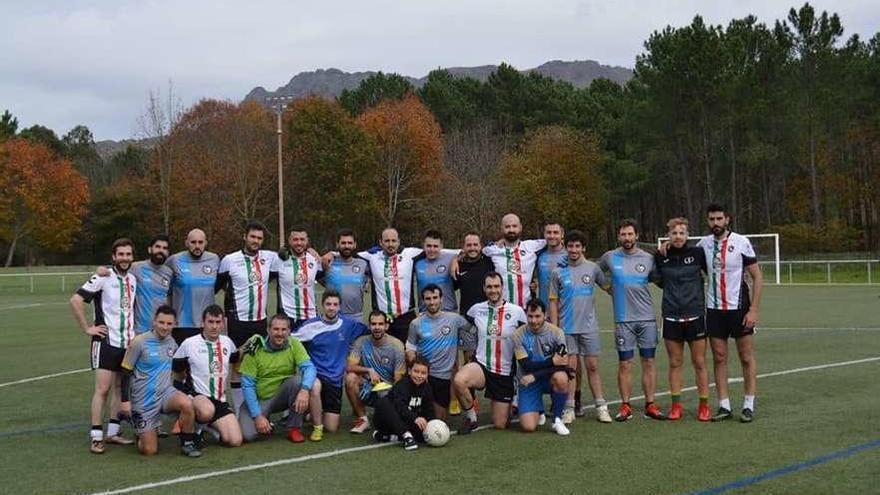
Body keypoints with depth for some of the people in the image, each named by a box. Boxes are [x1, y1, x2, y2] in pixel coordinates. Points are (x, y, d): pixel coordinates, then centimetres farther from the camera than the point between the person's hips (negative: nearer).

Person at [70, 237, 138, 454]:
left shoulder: (133, 280, 10)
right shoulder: (103, 277, -10)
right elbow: (76, 301, -16)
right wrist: (87, 328, -14)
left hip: (128, 342, 6)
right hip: (107, 341, -6)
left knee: (120, 387, 10)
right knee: (103, 388, -8)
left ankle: (113, 431, 19)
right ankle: (96, 437, -4)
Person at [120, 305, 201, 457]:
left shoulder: (171, 342, 3)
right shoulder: (139, 342, -12)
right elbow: (126, 372, -6)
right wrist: (125, 401, -9)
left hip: (166, 392, 3)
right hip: (144, 401, -3)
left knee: (187, 404, -31)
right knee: (149, 450, -5)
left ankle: (187, 443, -10)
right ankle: (142, 434, 30)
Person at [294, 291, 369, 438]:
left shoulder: (349, 325, 1)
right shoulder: (311, 325, -6)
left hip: (336, 380, 3)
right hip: (316, 375, -3)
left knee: (332, 428, 0)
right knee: (315, 387, -41)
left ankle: (316, 414, 37)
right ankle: (317, 427, -17)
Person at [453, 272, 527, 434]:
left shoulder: (517, 311, -4)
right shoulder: (476, 309, 1)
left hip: (505, 373, -1)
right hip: (481, 366, 1)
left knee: (500, 425, 3)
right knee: (458, 380, -35)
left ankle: (510, 404, 39)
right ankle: (470, 417, -8)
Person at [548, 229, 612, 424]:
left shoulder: (592, 268, 3)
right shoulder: (558, 272, 1)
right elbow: (553, 302, 3)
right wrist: (554, 328, -1)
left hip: (589, 326, 1)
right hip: (567, 328, 0)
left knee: (593, 366, 3)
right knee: (570, 366, 1)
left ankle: (601, 407, 8)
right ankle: (569, 408, 7)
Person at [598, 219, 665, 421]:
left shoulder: (648, 259, 3)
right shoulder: (610, 257, 3)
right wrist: (610, 289, 10)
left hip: (647, 319, 1)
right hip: (623, 320, -1)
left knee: (648, 362, 3)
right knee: (625, 364, 1)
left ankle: (650, 405, 10)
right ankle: (625, 406, 9)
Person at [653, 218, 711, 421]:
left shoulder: (697, 253, -3)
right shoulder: (661, 257, 3)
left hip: (695, 316, -2)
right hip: (671, 318, 2)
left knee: (700, 363, 3)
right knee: (674, 363, 7)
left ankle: (704, 405, 12)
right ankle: (676, 406, 16)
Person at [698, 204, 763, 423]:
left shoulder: (741, 242, -7)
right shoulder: (704, 244, 4)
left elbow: (757, 276, -5)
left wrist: (753, 310, -11)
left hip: (739, 308, -3)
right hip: (714, 309, 3)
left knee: (747, 358, 3)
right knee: (719, 358, 5)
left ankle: (749, 405, 10)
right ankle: (724, 406, 11)